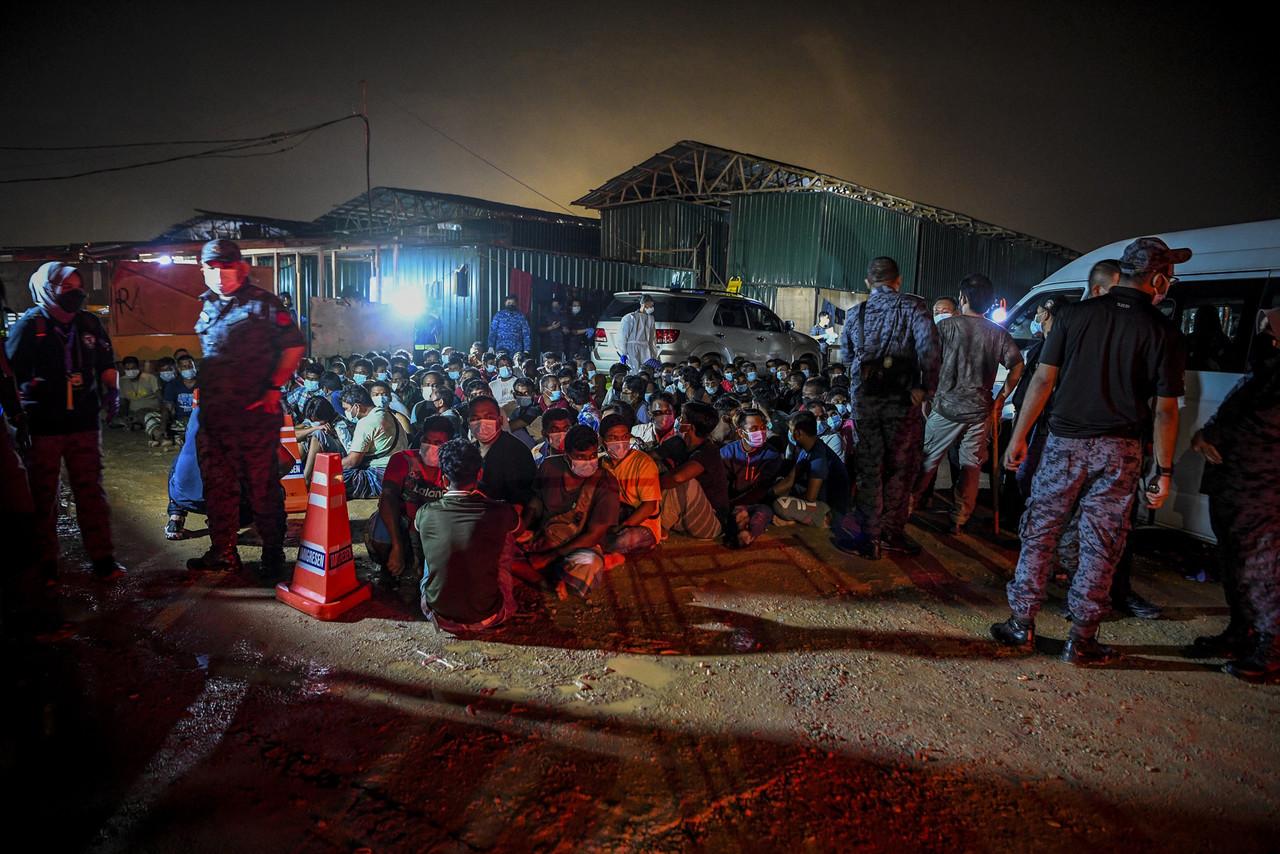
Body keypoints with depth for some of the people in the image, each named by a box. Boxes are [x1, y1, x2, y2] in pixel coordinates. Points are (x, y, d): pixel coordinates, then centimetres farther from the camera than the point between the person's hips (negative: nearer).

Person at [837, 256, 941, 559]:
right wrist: (926, 388, -10)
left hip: (863, 399, 3)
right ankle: (890, 532, 17)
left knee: (868, 466, 11)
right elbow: (928, 349, -16)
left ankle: (867, 535, 12)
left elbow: (848, 360, 11)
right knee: (901, 468, 10)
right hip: (902, 399, -3)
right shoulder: (913, 307, -3)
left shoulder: (855, 314, 9)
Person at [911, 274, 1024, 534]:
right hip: (980, 411, 2)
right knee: (971, 467, 9)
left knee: (927, 461, 9)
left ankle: (907, 506, 17)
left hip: (946, 407, -2)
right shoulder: (999, 333, 4)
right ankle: (959, 520, 13)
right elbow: (1017, 366, 1)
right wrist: (1001, 398, 8)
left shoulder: (947, 326, -5)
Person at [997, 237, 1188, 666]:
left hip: (1065, 442, 1)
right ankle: (1081, 641, 16)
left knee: (1040, 534, 9)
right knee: (1100, 547, 8)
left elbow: (1043, 380, -3)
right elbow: (1165, 409, -3)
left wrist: (1018, 436, 3)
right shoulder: (1163, 331, -2)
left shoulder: (1076, 313, 0)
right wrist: (1164, 472, 5)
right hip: (1119, 452, 0)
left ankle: (1021, 625, 15)